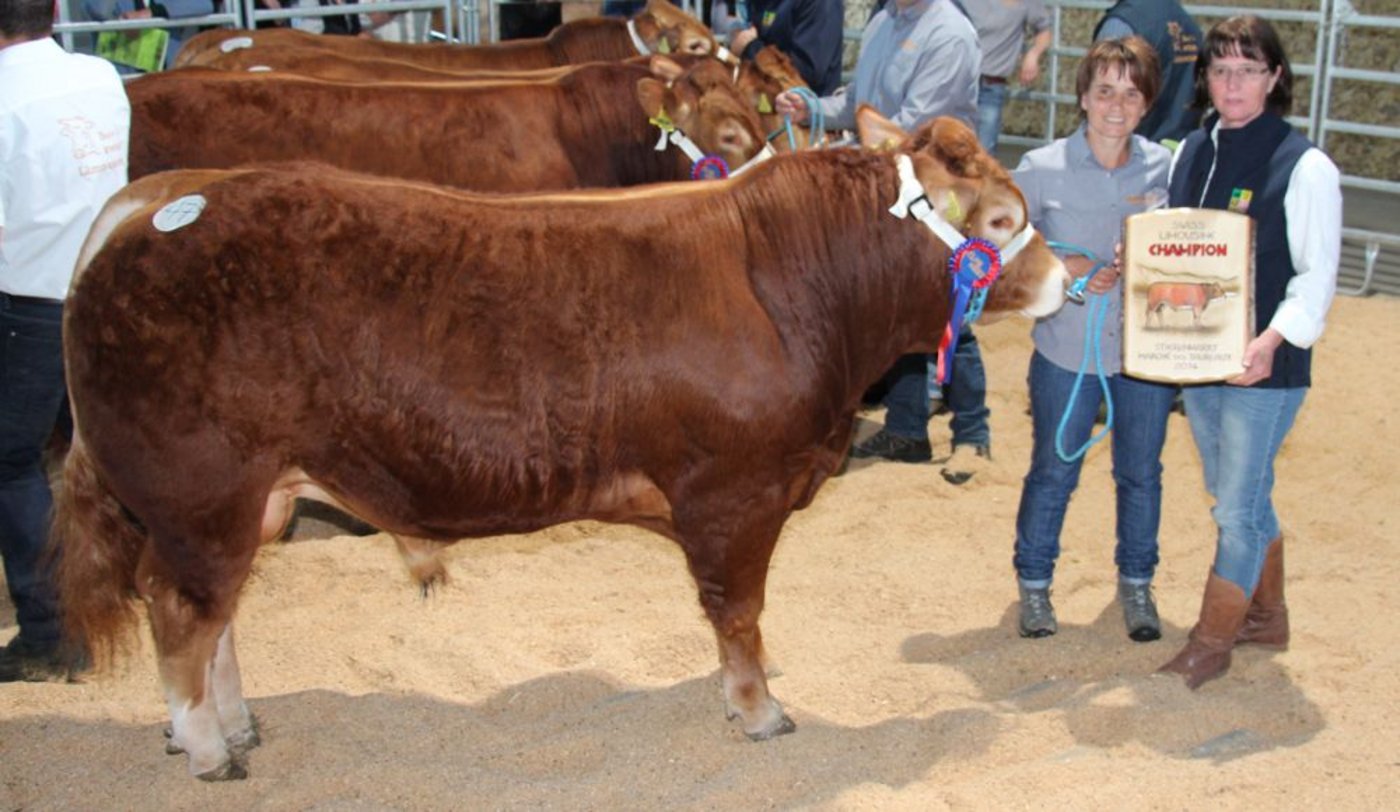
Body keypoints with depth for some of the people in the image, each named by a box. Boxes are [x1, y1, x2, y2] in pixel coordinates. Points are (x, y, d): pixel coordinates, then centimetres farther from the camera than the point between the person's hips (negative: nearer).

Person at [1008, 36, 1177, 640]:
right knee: (1052, 474, 11)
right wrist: (1062, 268, -18)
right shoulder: (1041, 170, -11)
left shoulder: (1165, 168, -4)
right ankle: (1033, 584, 32)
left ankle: (1136, 584, 36)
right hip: (1067, 350, -2)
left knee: (1141, 474, 15)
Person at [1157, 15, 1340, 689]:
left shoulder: (1304, 166, -11)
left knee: (1237, 509, -2)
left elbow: (1318, 273, -11)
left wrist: (1274, 339, -25)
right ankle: (1265, 616, 37)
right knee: (1241, 495, 20)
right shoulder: (1190, 153, 7)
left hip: (1264, 365, -6)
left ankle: (1209, 646, 10)